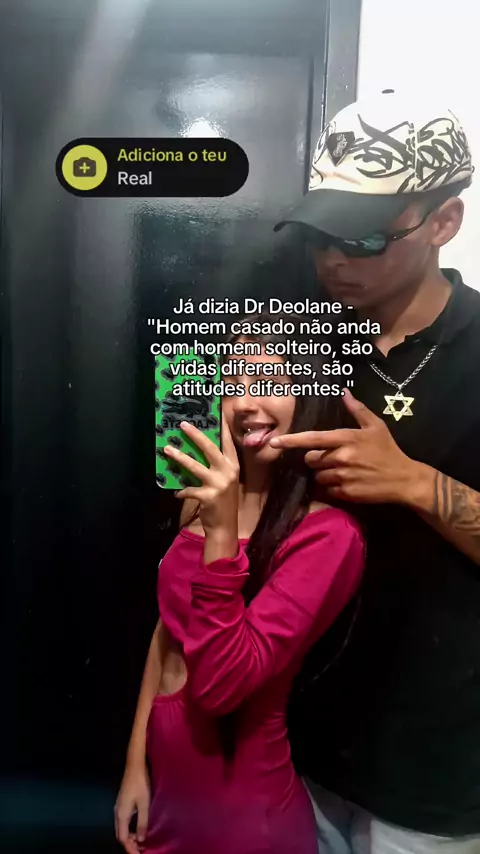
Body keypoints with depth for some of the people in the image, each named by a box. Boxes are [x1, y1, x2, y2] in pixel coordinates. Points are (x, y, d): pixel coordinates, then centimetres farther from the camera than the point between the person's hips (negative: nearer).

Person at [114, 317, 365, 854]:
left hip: (240, 810, -6)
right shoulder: (207, 496, -2)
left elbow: (220, 684, -25)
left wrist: (222, 533, -33)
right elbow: (167, 631, 6)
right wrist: (136, 760, 7)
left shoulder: (329, 533, -22)